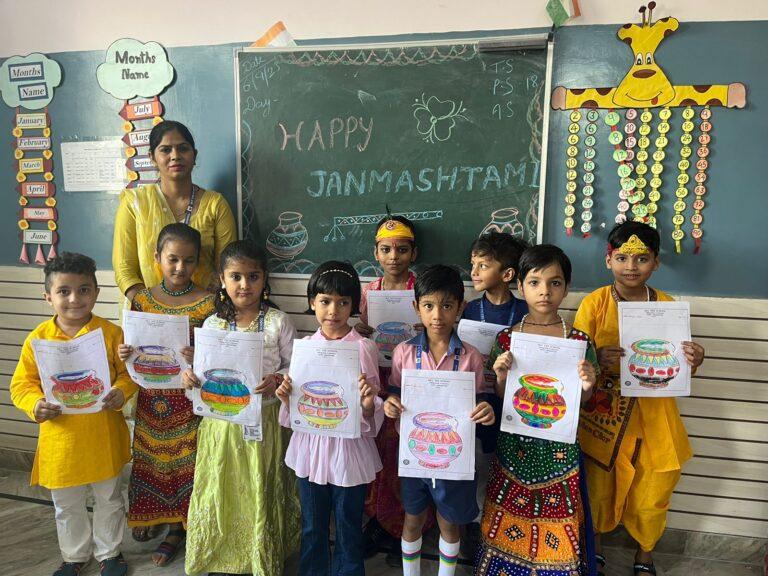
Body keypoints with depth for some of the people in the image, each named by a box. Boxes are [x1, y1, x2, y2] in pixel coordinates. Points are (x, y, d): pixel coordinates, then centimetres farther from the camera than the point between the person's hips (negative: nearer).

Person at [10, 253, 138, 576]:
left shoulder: (110, 332, -10)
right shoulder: (38, 338, -7)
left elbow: (129, 372, -4)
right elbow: (21, 384, 0)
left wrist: (120, 392, -23)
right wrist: (36, 405, -19)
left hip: (103, 437, -1)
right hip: (61, 439, 1)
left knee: (108, 499, 19)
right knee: (67, 507, 21)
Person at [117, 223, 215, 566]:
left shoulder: (208, 304, -11)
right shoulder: (142, 300, -1)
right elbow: (133, 347, 7)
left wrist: (198, 359, -28)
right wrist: (124, 354, -14)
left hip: (188, 399, -3)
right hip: (151, 398, 3)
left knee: (183, 463, 10)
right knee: (150, 460, 18)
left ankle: (176, 528, 32)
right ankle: (152, 515, 44)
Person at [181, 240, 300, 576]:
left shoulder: (278, 322, -5)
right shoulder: (212, 324, 2)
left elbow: (294, 366, -2)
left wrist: (277, 380, -21)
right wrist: (190, 378, -13)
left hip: (264, 419, -2)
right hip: (222, 420, 2)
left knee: (261, 494, 7)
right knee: (220, 491, 11)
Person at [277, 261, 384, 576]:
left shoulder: (365, 348, -12)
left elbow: (371, 417, -7)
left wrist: (368, 405, -29)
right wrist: (286, 398, -14)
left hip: (349, 447, -3)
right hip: (310, 446, 3)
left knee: (348, 530, 15)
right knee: (312, 528, 21)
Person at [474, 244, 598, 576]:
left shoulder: (578, 340, -5)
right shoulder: (506, 338, -4)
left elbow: (582, 400, 3)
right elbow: (501, 397, 2)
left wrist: (587, 385, -17)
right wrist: (501, 376, -17)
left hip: (559, 445, 0)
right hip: (515, 443, 1)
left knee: (557, 530, 9)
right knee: (510, 521, 13)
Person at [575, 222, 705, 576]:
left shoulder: (668, 307, 0)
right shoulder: (594, 303, -7)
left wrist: (693, 362, -15)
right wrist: (597, 360, -29)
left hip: (652, 417, 2)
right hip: (602, 413, -2)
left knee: (652, 494, 13)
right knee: (597, 486, 12)